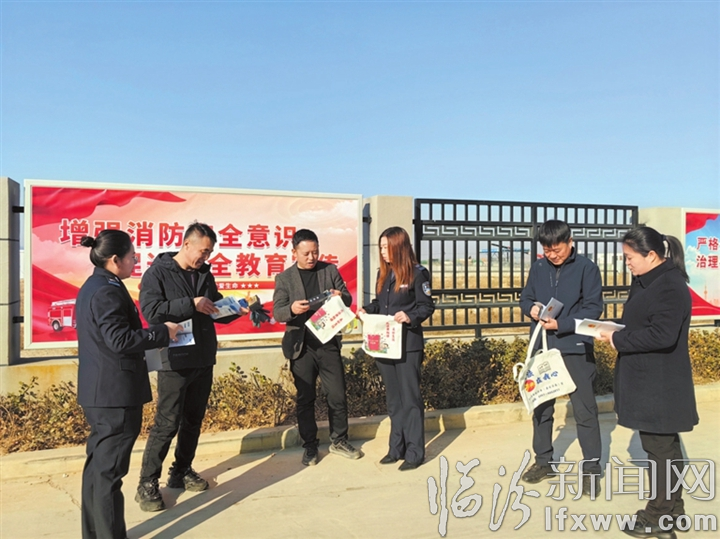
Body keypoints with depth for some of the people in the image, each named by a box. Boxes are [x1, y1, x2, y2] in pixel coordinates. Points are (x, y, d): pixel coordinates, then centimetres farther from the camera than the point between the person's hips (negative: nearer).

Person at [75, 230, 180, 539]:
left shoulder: (92, 287, 12)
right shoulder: (108, 291, -19)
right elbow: (120, 340, -24)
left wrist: (154, 334, 12)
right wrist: (162, 333, -15)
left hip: (98, 390, 10)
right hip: (116, 392, -10)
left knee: (97, 463, 18)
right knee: (110, 468, -1)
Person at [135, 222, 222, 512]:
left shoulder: (204, 274, 10)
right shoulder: (158, 272, -8)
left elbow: (216, 310, 18)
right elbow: (150, 311, -20)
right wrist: (191, 304, -23)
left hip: (203, 359, 6)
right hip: (175, 361, -6)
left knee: (193, 420, 15)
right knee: (167, 423, -2)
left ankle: (182, 472, 31)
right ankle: (147, 484, 12)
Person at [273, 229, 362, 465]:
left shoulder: (330, 270, 4)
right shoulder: (284, 278, -1)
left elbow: (348, 299, 4)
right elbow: (277, 312, -8)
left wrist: (341, 296, -21)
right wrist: (292, 309, -31)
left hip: (329, 343, 2)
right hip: (302, 346, -1)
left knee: (337, 395, 7)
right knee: (305, 399, 8)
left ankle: (338, 441, 26)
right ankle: (310, 446, 23)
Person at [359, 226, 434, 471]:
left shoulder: (418, 273, -8)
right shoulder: (383, 273, 12)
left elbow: (427, 306, -8)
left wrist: (410, 317, -25)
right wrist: (367, 310, -3)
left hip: (408, 344, -7)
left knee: (410, 398, 1)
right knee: (393, 398, 14)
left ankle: (415, 452, 10)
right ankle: (396, 448, 24)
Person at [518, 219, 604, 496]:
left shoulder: (586, 268, -6)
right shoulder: (537, 268, 6)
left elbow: (593, 308, -10)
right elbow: (525, 298, 14)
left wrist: (561, 324, -19)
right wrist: (531, 308, -9)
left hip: (575, 349, -4)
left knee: (584, 409, 3)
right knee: (541, 406, 14)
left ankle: (591, 467, 17)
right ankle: (543, 461, 29)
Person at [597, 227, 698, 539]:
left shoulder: (670, 285, -19)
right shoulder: (646, 282, 10)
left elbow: (662, 335, -27)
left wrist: (617, 340, -19)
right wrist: (617, 334, -1)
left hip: (660, 385, -10)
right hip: (649, 381, 10)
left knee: (660, 448, 3)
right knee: (665, 446, 19)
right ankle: (671, 509, 34)